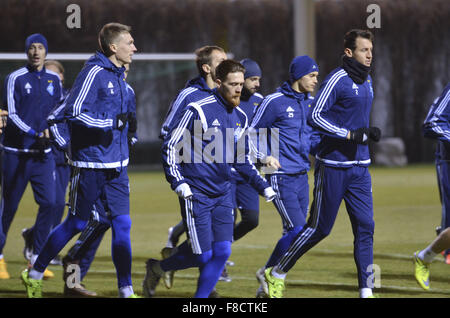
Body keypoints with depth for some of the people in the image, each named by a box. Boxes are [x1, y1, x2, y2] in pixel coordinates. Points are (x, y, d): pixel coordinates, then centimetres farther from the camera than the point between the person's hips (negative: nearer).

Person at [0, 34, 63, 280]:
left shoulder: (53, 80, 10)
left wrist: (49, 133, -1)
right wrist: (36, 134, -20)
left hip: (44, 152, 4)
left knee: (48, 203, -5)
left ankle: (37, 258, 4)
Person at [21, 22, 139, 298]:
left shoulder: (118, 76, 13)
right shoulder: (94, 73, -14)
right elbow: (74, 113, -20)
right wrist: (112, 122, -20)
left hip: (116, 166, 7)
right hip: (91, 164, -7)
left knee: (122, 224, 1)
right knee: (77, 224, 3)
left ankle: (126, 291, 3)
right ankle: (34, 274, 19)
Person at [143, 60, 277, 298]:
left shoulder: (240, 118, 9)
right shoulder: (199, 111, -12)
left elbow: (242, 160, 22)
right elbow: (170, 147, -10)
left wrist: (263, 186, 16)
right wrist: (178, 182, -20)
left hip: (222, 194, 6)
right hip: (196, 194, -6)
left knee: (222, 251, -3)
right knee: (203, 255, -7)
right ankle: (157, 268, 18)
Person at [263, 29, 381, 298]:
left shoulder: (366, 81, 13)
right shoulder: (338, 79, -13)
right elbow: (315, 116, -19)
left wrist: (369, 132, 8)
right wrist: (349, 134, -23)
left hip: (360, 166, 7)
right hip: (333, 165, -7)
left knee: (365, 226, -2)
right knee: (320, 228, 0)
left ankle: (366, 291, -1)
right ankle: (277, 274, 16)